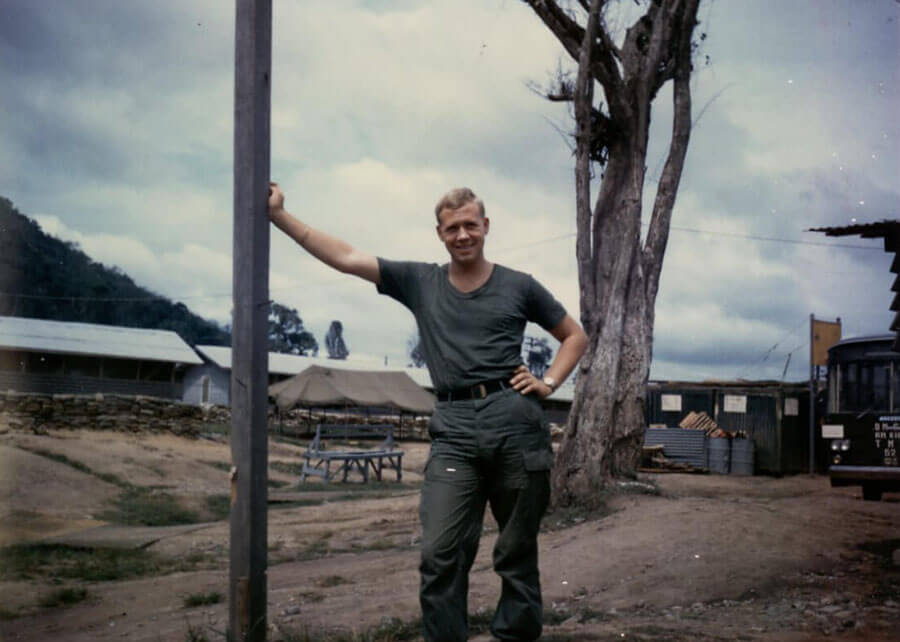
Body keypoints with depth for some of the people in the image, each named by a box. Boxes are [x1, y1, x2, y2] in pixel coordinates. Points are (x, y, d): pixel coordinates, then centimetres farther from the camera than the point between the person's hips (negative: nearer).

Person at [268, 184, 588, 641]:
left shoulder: (519, 286, 10)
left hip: (516, 425, 0)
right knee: (440, 555, -9)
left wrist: (549, 383, 5)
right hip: (453, 432, 1)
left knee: (517, 551, 7)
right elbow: (345, 258, 8)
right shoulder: (419, 282, 12)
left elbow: (574, 335, 21)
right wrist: (279, 215, 4)